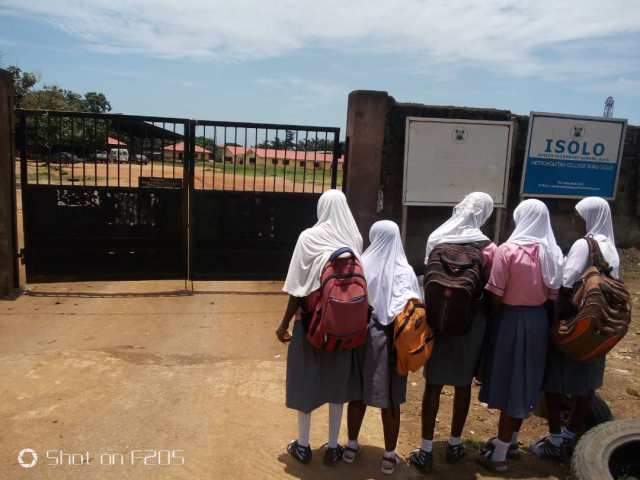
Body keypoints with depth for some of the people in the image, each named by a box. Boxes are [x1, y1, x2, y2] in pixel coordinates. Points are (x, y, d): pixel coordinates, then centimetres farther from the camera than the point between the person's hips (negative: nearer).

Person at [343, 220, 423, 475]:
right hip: (390, 340, -1)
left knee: (358, 393, 15)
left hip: (361, 336, 2)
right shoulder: (404, 271, -9)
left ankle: (351, 446, 28)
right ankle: (389, 456, 19)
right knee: (390, 399, 9)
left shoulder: (361, 265, -5)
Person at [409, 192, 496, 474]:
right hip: (471, 321, 0)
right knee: (463, 384, 14)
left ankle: (426, 451, 12)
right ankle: (455, 444, 29)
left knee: (433, 384, 7)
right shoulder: (488, 248, -9)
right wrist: (484, 316, 9)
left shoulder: (437, 240, -4)